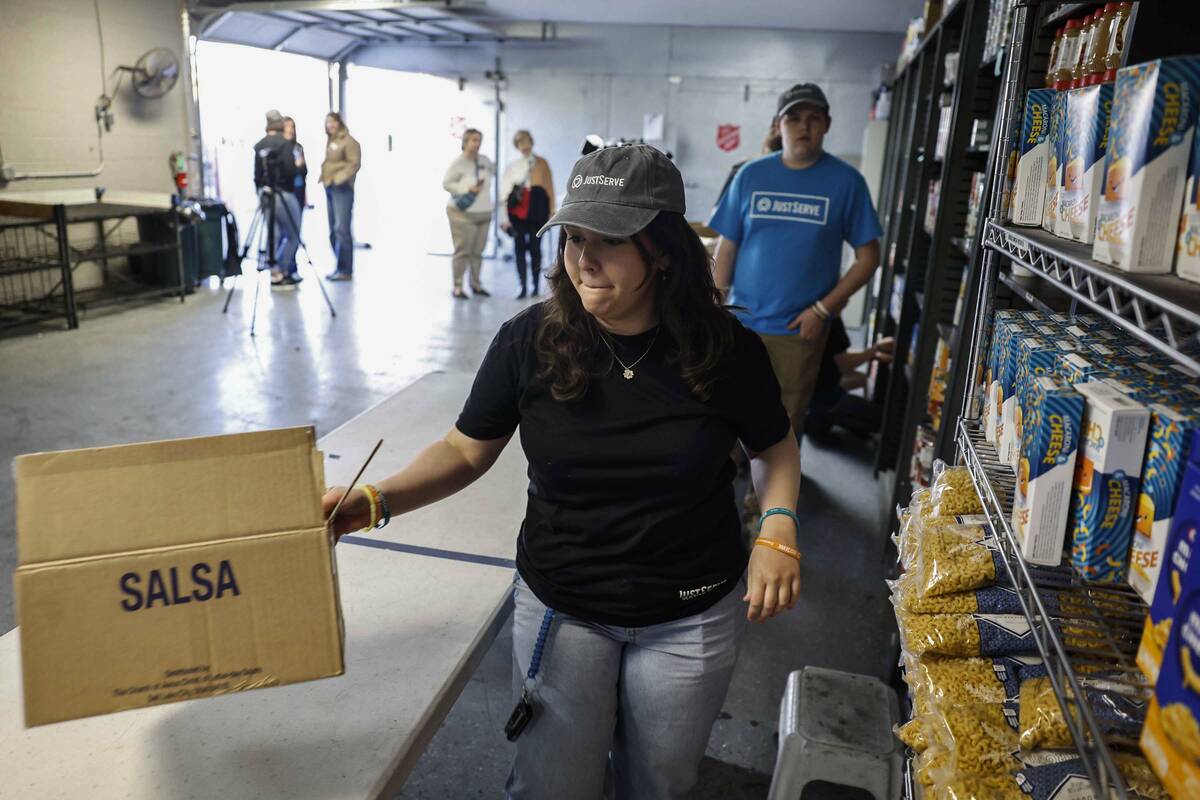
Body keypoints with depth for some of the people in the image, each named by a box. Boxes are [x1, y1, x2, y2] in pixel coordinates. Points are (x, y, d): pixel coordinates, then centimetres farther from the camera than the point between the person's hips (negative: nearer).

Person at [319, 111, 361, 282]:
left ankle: (346, 270, -12)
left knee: (342, 229, -15)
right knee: (333, 231, 10)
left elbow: (355, 164, -13)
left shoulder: (349, 141, -5)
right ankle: (339, 268, 17)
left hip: (342, 189, -9)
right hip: (329, 188, 9)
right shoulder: (330, 141, 20)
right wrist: (324, 177, 11)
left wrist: (339, 178, -20)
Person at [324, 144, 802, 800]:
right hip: (561, 610, 0)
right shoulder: (530, 341, -15)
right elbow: (467, 450, -4)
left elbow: (775, 447, 2)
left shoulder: (725, 348, -15)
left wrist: (778, 527, -15)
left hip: (691, 617, 1)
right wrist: (376, 499, -19)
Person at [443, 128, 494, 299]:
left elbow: (494, 169, 31)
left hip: (484, 213, 6)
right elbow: (446, 183, -11)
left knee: (477, 251, 10)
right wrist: (467, 189, -17)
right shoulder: (457, 163, -8)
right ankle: (457, 287, 1)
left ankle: (476, 285, 21)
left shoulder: (484, 160, 9)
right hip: (463, 214, -6)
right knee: (462, 251, -7)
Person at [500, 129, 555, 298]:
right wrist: (505, 217, -2)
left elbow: (549, 188, 5)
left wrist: (551, 212, -1)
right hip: (517, 210, 1)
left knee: (535, 247, 2)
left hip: (536, 210, -1)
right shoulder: (512, 166, 8)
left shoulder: (541, 163, 7)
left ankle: (535, 285, 14)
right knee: (519, 248, 0)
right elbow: (504, 192, 5)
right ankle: (522, 286, 5)